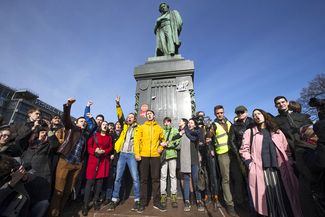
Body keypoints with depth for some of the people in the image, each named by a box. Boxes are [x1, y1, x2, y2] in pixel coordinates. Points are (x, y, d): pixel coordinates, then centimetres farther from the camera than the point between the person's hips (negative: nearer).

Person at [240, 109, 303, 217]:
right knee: (268, 196, -1)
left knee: (283, 196, 3)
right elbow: (244, 150, 3)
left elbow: (286, 149, 15)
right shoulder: (249, 132, 7)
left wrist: (289, 164, 5)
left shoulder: (277, 131, 17)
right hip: (261, 169, -2)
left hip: (279, 168, 3)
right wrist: (250, 165, -6)